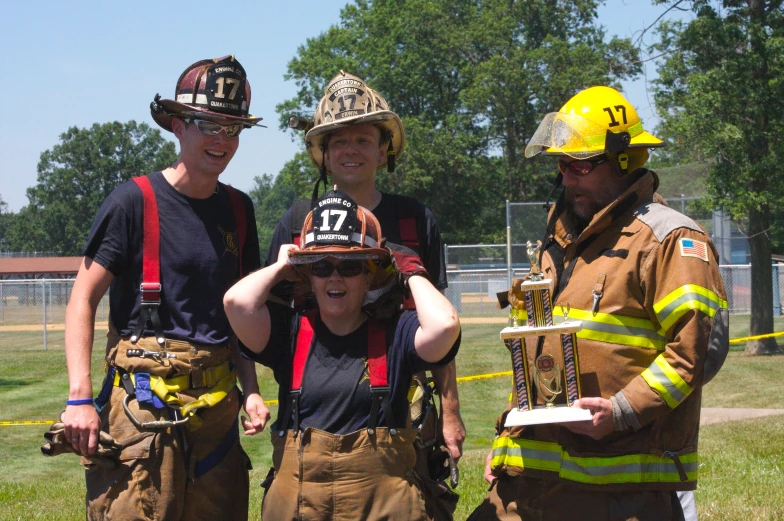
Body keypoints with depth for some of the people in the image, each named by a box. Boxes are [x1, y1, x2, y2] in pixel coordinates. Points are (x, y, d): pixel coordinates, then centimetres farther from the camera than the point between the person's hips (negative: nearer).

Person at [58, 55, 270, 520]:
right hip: (145, 394, -5)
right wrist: (80, 397, -14)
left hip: (217, 401, 6)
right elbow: (83, 299, -6)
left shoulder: (238, 209, 12)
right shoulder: (135, 200, -5)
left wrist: (250, 389, 7)